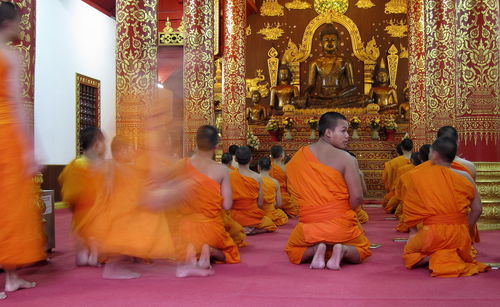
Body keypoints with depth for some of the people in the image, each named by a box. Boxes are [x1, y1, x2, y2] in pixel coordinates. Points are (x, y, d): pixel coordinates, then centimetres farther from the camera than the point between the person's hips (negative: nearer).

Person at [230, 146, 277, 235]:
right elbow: (260, 203, -8)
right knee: (271, 225, 26)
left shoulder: (229, 176, -11)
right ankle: (251, 229, -2)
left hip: (235, 217, 4)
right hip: (253, 217, -3)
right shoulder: (257, 177, -12)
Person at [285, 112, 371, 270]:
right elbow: (357, 197, -16)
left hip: (308, 227, 2)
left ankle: (316, 250, -2)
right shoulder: (346, 158, -12)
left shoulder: (298, 157, 3)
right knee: (362, 249, 28)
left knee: (292, 250, 31)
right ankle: (343, 250, -6)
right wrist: (342, 213, 3)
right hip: (341, 227, -2)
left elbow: (293, 191, 10)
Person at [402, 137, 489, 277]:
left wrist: (413, 231, 11)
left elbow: (410, 208, 0)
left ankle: (433, 257, -8)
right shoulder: (465, 177, 2)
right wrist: (466, 229, 16)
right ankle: (457, 258, 2)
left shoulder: (418, 176, -3)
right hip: (460, 236, 4)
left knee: (409, 252, 23)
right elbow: (477, 209, 4)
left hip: (433, 233, -4)